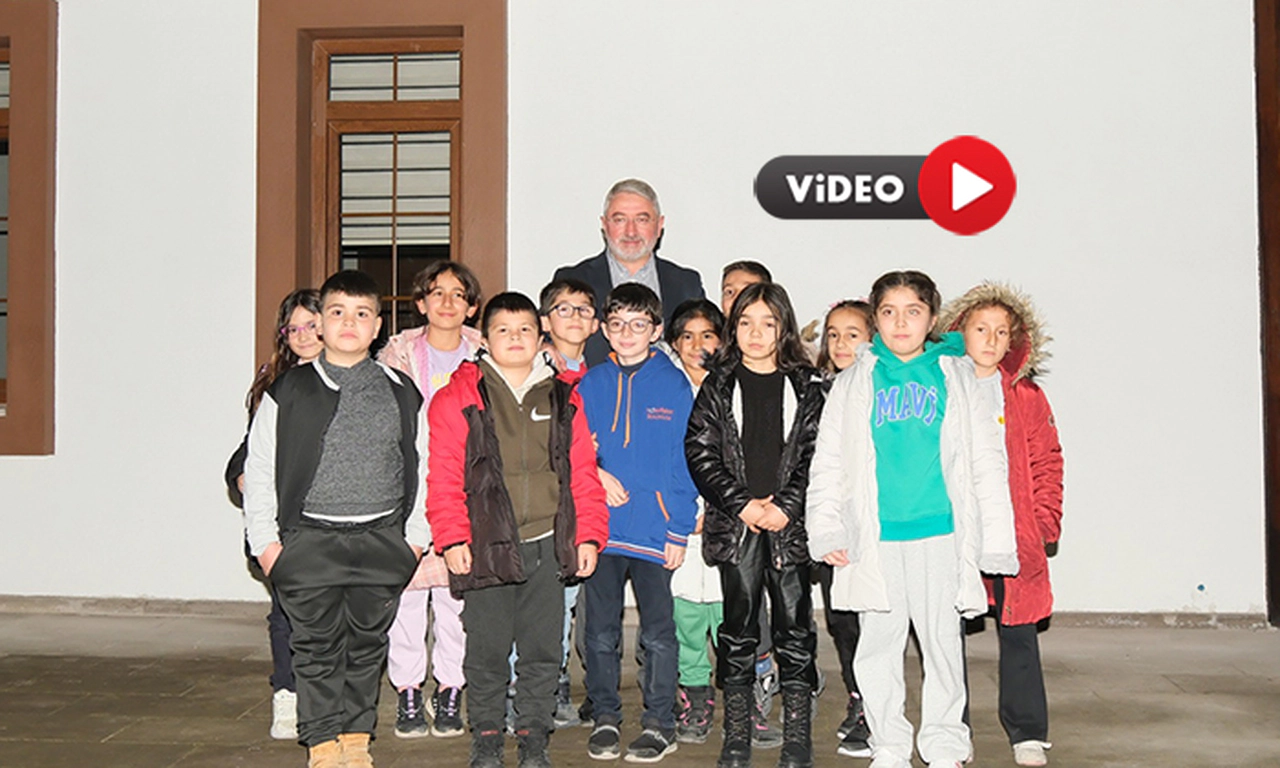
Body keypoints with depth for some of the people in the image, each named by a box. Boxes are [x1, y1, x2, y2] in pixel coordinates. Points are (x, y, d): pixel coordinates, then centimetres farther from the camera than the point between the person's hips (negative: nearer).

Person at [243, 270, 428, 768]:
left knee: (368, 643, 10)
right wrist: (265, 540, -1)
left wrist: (415, 535, 3)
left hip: (381, 540, 2)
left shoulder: (401, 393, 5)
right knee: (318, 647, 5)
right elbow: (259, 468, 3)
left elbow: (422, 466, 8)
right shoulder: (289, 392, 1)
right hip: (309, 540, -1)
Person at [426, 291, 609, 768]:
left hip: (548, 545, 3)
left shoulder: (563, 398, 10)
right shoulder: (459, 397, 1)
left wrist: (589, 534, 4)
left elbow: (583, 474, 10)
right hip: (487, 546, -2)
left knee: (543, 648, 8)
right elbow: (444, 476, -3)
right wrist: (452, 538, -9)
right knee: (487, 648, 6)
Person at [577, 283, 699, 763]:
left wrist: (679, 530, -6)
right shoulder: (590, 384, 6)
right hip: (600, 529, 2)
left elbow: (684, 462, -2)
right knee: (600, 632, 11)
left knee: (658, 633, 6)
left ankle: (660, 724, 19)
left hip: (654, 531, -2)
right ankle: (605, 718, 25)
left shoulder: (673, 385, -1)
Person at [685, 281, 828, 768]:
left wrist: (786, 507, -10)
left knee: (795, 628, 2)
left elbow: (817, 455, 1)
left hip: (790, 524, 0)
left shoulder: (807, 387, 6)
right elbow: (699, 451, 0)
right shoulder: (718, 385, 7)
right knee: (737, 629, 5)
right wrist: (741, 504, -9)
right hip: (735, 525, 0)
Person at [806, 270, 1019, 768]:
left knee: (943, 641, 8)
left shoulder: (956, 377, 7)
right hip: (875, 539, 1)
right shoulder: (854, 383, 7)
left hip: (940, 533, 0)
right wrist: (826, 532, -3)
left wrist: (995, 539, 2)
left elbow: (985, 461, 6)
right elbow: (827, 462, 7)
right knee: (879, 643, 7)